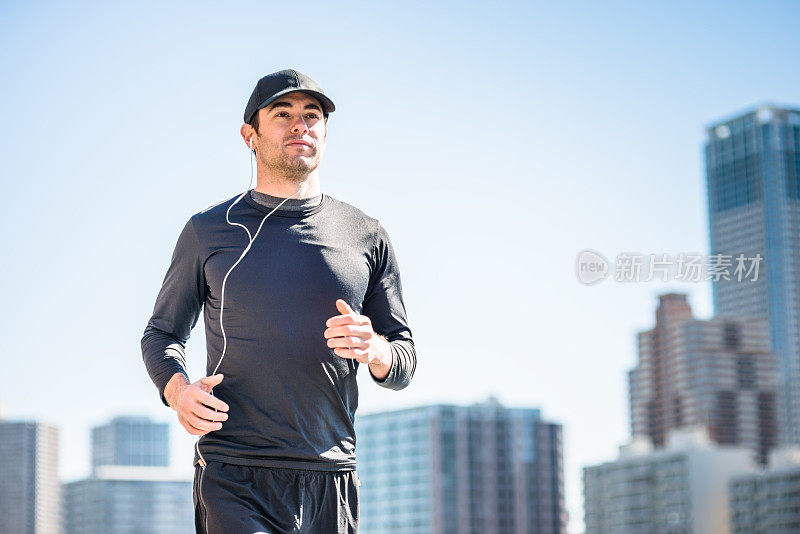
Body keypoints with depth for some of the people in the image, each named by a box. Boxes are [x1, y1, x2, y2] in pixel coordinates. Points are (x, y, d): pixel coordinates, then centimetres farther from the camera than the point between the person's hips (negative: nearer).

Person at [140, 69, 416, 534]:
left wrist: (373, 349, -11)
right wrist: (178, 389, -4)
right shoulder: (210, 231, 8)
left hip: (332, 484, 2)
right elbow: (163, 333, 18)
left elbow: (405, 364, 13)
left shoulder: (368, 237, 11)